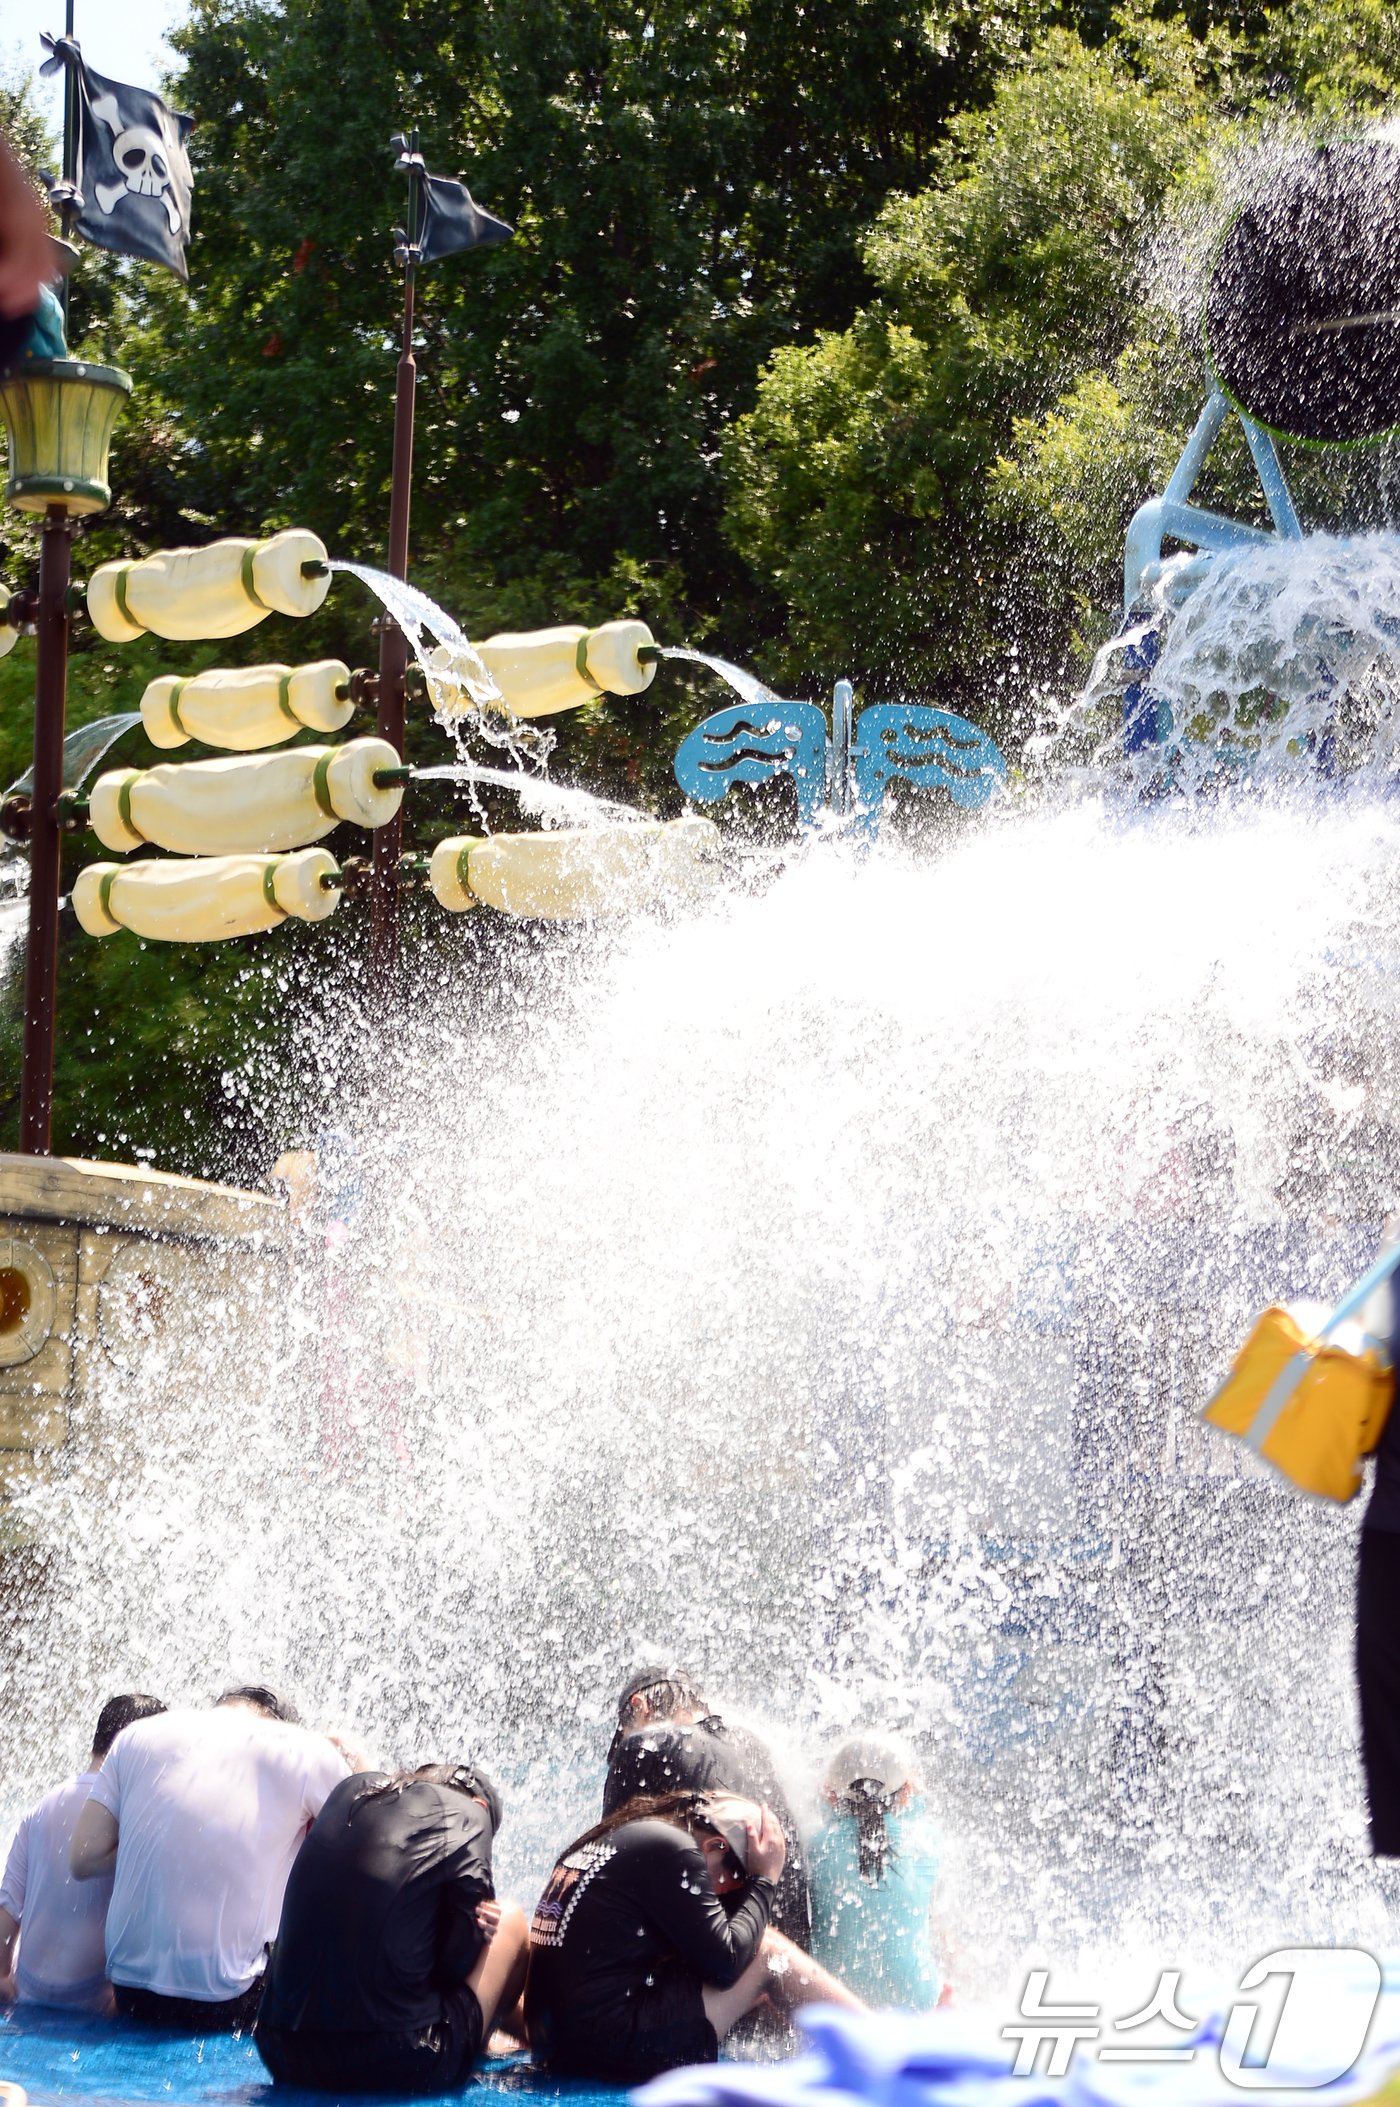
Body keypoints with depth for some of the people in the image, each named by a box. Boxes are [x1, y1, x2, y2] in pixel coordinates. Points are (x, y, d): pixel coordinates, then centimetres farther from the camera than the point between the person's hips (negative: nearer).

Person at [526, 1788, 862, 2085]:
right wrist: (764, 1882, 2)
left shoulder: (608, 1839, 18)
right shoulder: (668, 1847, -10)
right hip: (614, 2046, -10)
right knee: (767, 1952, 2)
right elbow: (725, 1962, -10)